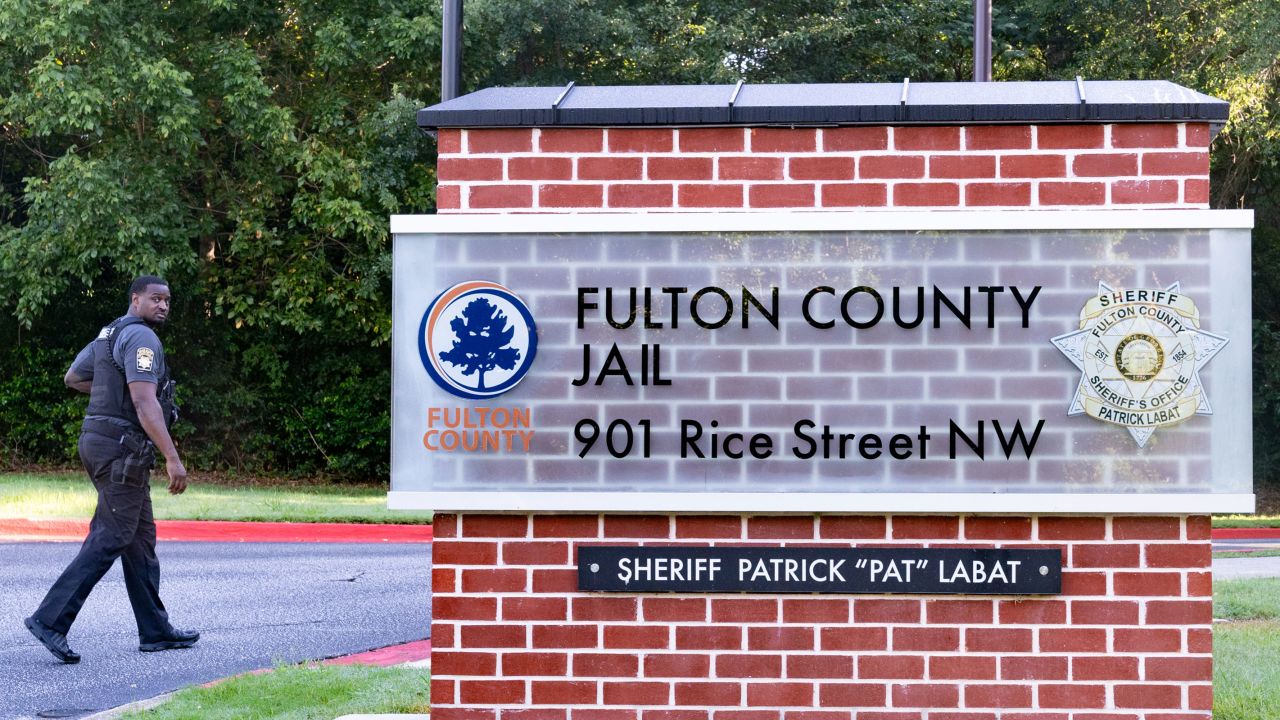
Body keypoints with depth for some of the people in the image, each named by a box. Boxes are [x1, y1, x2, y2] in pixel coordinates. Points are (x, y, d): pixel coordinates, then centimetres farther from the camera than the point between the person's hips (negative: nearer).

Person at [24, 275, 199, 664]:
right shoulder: (142, 338, -15)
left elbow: (73, 378, 29)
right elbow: (145, 403, -25)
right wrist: (173, 458, -29)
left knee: (141, 537, 12)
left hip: (102, 444, 10)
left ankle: (155, 630, 16)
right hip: (121, 449, -10)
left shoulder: (110, 334, 16)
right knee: (109, 540, -9)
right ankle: (50, 620, -13)